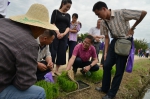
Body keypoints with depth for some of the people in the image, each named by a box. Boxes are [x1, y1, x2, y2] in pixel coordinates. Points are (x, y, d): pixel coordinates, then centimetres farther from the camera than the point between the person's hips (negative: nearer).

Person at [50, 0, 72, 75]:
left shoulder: (68, 15, 17)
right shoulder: (55, 12, 6)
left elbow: (68, 27, 8)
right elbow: (52, 23, -4)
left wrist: (64, 34, -10)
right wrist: (58, 33, -16)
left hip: (64, 36, 4)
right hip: (55, 34, -4)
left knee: (62, 53, 1)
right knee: (53, 52, -7)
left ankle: (57, 70, 10)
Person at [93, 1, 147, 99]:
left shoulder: (121, 13, -18)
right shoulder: (103, 23, 0)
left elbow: (143, 13, -12)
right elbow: (107, 37, 8)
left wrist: (132, 28, -7)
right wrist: (106, 52, 4)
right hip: (114, 42, 6)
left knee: (119, 69, 1)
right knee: (106, 65, 6)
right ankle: (105, 88, 26)